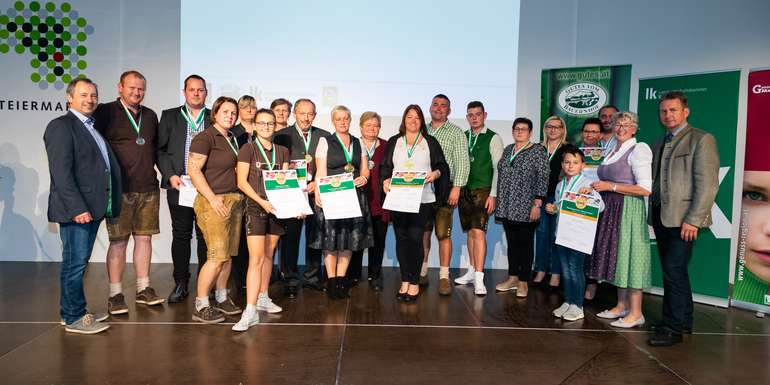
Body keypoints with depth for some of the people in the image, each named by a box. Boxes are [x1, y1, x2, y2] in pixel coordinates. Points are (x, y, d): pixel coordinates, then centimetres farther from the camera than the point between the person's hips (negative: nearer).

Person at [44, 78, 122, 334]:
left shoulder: (92, 128, 19)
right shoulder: (61, 126, -8)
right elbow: (61, 172, -16)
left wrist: (106, 204, 12)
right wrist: (77, 208, -21)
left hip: (92, 207, 9)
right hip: (76, 209, -8)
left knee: (79, 262, 16)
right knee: (75, 263, -1)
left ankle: (74, 312, 26)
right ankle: (74, 318, 10)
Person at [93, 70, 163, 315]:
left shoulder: (150, 116, 15)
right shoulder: (106, 112, -1)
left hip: (148, 189, 5)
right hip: (119, 189, -5)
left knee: (144, 238, 8)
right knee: (118, 241, 0)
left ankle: (144, 289, 18)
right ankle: (115, 294, 8)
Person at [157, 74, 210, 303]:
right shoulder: (170, 116, 10)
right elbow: (160, 149, 6)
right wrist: (170, 175, -6)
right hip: (178, 185, 1)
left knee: (206, 235, 4)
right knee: (180, 235, 8)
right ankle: (180, 284, 18)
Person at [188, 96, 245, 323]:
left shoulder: (232, 138, 16)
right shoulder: (205, 137, -7)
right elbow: (194, 170, -14)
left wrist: (237, 198, 11)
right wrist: (212, 198, -18)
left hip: (234, 200, 8)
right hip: (213, 202, -7)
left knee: (228, 254, 11)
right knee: (217, 256, -9)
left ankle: (221, 298, 24)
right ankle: (201, 307, 1)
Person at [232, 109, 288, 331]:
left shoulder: (282, 152, 12)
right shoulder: (248, 149, -2)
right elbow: (242, 182, -8)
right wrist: (261, 201, -18)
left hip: (276, 207, 5)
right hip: (255, 207, -5)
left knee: (268, 255, 14)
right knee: (256, 258, -12)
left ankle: (262, 298, 30)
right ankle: (250, 311, -12)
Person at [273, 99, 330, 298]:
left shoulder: (324, 136, 7)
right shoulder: (282, 136, 0)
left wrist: (318, 183, -10)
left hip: (316, 192, 3)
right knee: (290, 238, 3)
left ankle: (312, 277, 26)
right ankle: (290, 280, 14)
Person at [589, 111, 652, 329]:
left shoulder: (638, 150, -11)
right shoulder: (612, 151, 14)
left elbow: (645, 189, -19)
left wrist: (611, 186, -18)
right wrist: (598, 186, 6)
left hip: (629, 210, -8)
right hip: (611, 210, 8)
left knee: (629, 255, -4)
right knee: (617, 255, 12)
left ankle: (635, 313, 5)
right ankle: (622, 306, 23)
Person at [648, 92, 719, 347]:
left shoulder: (701, 140, -4)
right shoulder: (659, 144, 17)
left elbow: (708, 184, -11)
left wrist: (693, 220, -17)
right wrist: (653, 214, 6)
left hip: (683, 219, -7)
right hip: (660, 216, 7)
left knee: (674, 271, -8)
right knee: (673, 271, 14)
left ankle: (673, 328, 2)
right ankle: (684, 320, 26)